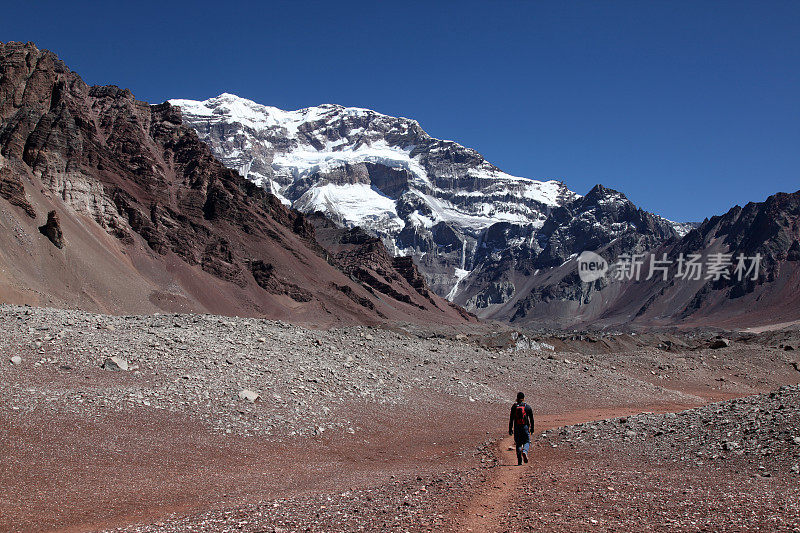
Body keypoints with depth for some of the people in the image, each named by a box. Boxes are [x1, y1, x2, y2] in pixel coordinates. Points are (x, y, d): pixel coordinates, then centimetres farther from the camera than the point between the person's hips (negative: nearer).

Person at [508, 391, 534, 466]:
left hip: (516, 428, 1)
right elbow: (531, 419, 6)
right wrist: (532, 428, 15)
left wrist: (510, 429, 3)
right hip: (525, 427, -1)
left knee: (518, 444, 9)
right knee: (526, 442, 11)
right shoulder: (527, 407, 2)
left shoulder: (514, 407, 0)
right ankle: (525, 451, -21)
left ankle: (519, 461, 4)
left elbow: (511, 419, -1)